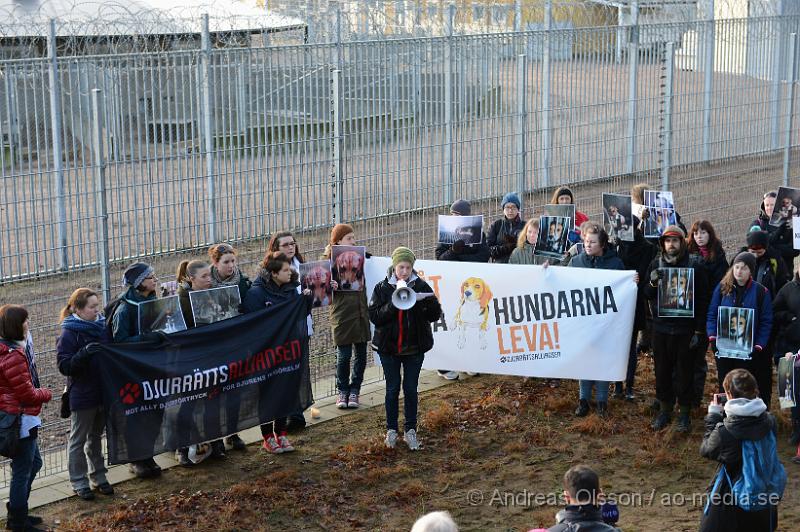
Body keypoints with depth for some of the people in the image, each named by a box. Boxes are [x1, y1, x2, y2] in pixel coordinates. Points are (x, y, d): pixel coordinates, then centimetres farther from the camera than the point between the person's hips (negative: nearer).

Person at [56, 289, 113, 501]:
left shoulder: (102, 327, 4)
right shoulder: (69, 333, -15)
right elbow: (64, 366, -20)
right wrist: (85, 353, -30)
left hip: (102, 393, 6)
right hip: (82, 396, -6)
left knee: (96, 437, 20)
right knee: (78, 440, 7)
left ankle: (98, 476, 32)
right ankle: (79, 482, 17)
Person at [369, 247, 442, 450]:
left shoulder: (421, 286, -2)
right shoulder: (382, 288, -3)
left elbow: (435, 315, -4)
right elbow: (374, 316, -9)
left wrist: (429, 303, -25)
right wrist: (392, 306, -24)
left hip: (414, 347, 0)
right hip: (389, 347, 0)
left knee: (411, 389, 6)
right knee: (392, 388, 8)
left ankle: (410, 430, 17)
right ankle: (391, 430, 20)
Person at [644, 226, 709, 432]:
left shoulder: (694, 265, -5)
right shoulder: (656, 264, 4)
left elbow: (702, 299, -3)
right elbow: (647, 296, 8)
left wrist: (699, 331, -7)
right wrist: (652, 283, -14)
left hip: (685, 328, -3)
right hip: (661, 327, 3)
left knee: (684, 372, 5)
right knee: (662, 370, 10)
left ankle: (684, 413, 16)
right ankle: (664, 410, 23)